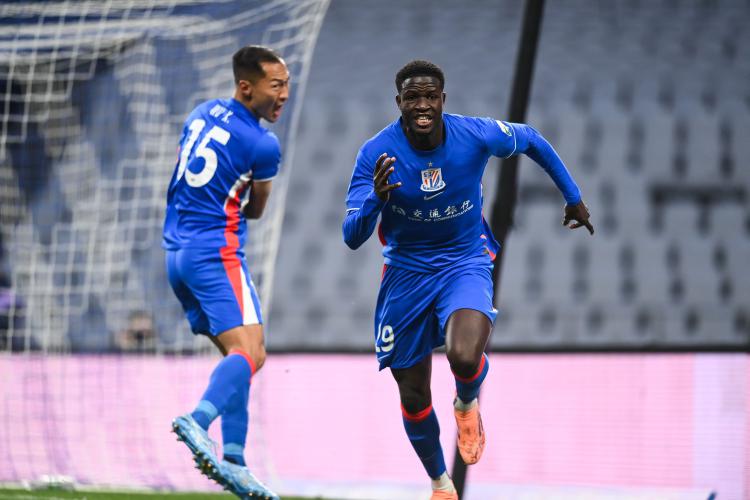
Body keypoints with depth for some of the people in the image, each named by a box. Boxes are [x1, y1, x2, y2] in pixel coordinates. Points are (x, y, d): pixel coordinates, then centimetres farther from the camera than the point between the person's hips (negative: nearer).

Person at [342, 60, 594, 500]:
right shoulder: (377, 154, -19)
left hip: (465, 263, -1)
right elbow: (352, 238, -21)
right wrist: (375, 197, -41)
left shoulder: (476, 135, -17)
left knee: (465, 359, -31)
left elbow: (531, 140, 6)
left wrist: (573, 195, 14)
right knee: (414, 398, 6)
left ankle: (468, 402, 8)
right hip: (407, 272, 1)